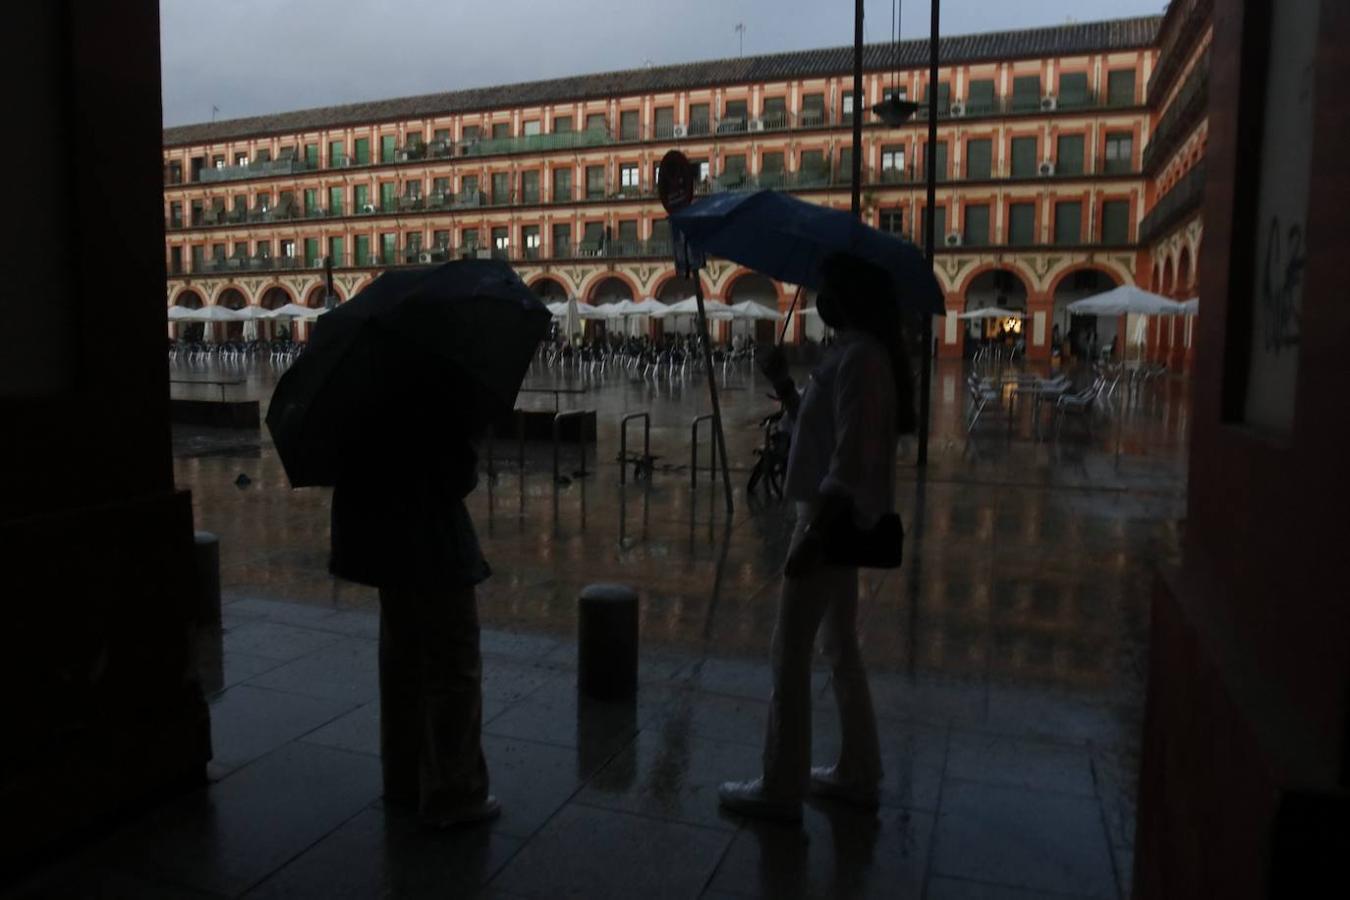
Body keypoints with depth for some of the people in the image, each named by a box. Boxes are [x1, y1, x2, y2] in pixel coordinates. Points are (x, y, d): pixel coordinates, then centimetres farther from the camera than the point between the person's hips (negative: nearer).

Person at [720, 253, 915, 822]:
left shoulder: (857, 356, -18)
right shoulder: (856, 353, 13)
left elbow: (849, 461, -24)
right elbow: (818, 434, 19)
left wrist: (813, 535, -23)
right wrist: (783, 388, 11)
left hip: (834, 520, -10)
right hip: (843, 521, 10)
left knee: (791, 652, -1)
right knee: (840, 647, 18)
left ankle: (781, 789, 12)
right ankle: (858, 774, 30)